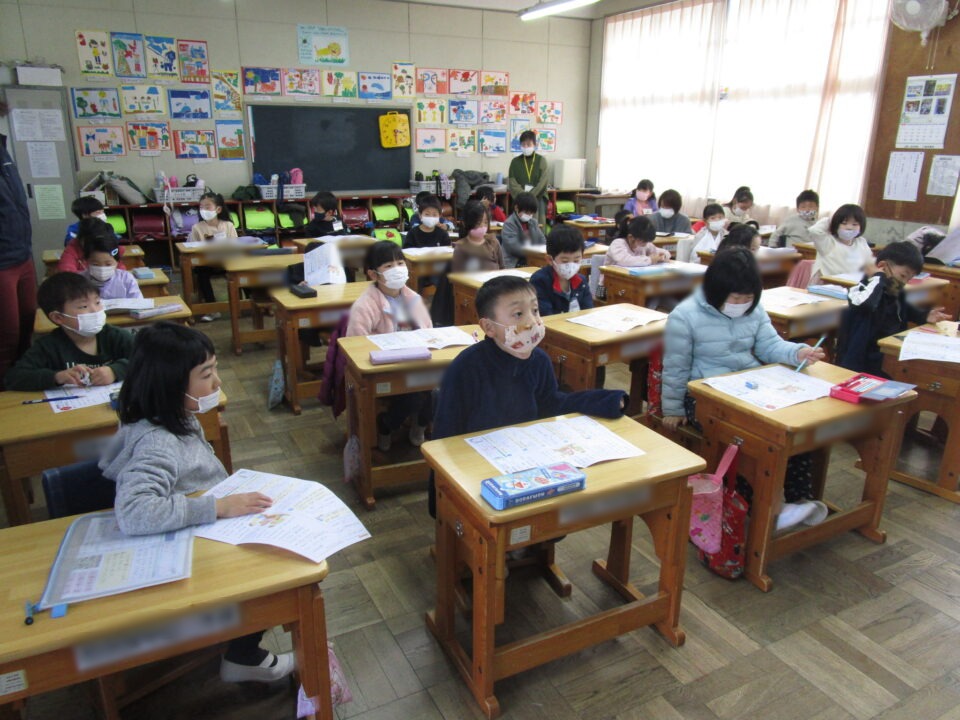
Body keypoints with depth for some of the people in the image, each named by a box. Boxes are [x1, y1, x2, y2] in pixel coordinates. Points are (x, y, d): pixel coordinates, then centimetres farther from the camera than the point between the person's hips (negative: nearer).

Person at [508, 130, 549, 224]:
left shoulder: (541, 160, 7)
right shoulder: (515, 161, 10)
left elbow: (543, 181, -4)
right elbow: (512, 182, 2)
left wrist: (531, 195, -15)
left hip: (538, 197, -1)